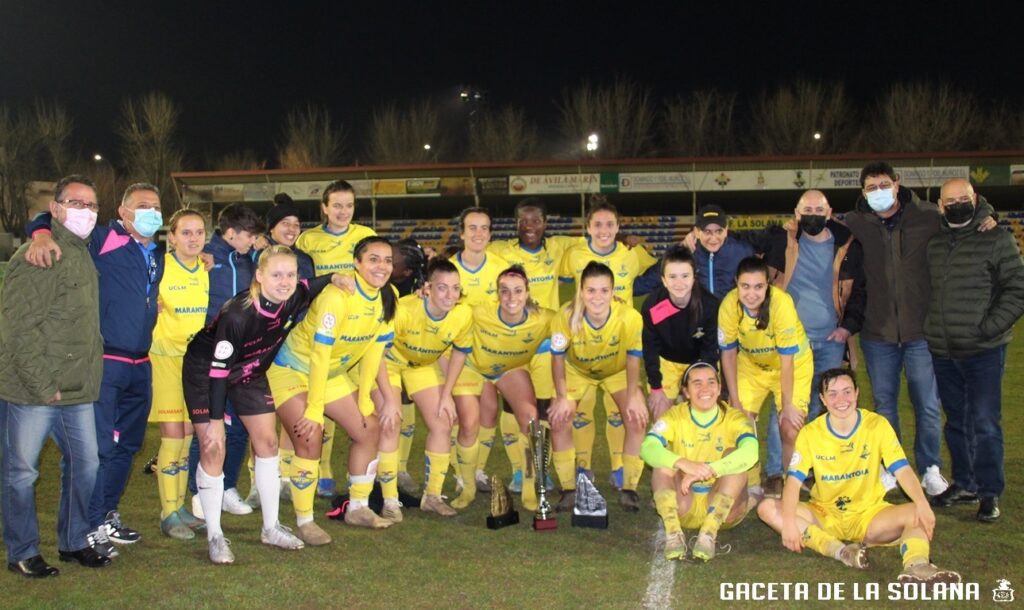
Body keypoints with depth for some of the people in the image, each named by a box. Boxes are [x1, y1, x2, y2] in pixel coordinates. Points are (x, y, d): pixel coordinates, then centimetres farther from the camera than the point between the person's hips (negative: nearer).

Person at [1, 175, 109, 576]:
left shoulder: (83, 253, 13)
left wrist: (85, 377, 13)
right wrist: (42, 384, -18)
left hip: (76, 391, 8)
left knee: (84, 464, 14)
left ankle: (74, 542, 29)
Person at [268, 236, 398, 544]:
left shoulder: (387, 298, -7)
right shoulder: (338, 296, -29)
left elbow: (373, 352, 0)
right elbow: (320, 356, -29)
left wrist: (364, 401, -1)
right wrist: (314, 410, -28)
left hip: (335, 373, 8)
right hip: (292, 369, -8)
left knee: (370, 429, 5)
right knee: (310, 437, -22)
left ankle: (358, 508, 21)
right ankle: (304, 522, -7)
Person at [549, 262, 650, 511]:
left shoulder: (630, 317, -35)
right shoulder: (566, 317, -34)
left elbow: (633, 358, -19)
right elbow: (558, 357, -18)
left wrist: (633, 398, -19)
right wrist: (562, 397, -19)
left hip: (617, 371, 0)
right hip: (577, 370, 0)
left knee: (637, 420, -15)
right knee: (559, 420, -13)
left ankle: (629, 488, 2)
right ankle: (569, 489, 4)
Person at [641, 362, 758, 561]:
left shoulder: (735, 419, -9)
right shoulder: (674, 417, -6)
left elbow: (750, 453, -30)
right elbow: (647, 448, -25)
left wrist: (706, 470, -40)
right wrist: (684, 464, -42)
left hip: (723, 508, -1)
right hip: (683, 508, 1)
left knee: (734, 456, -24)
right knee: (663, 461, -22)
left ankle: (709, 533, -29)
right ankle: (673, 533, -28)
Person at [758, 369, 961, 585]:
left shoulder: (877, 425, -7)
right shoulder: (810, 433, -7)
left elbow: (902, 470, -16)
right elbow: (794, 480, -15)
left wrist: (922, 504, -36)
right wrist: (788, 521, -32)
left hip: (869, 514, 0)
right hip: (825, 516, 0)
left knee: (919, 514, -27)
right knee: (767, 509, -24)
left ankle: (916, 565, -54)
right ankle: (841, 551, -36)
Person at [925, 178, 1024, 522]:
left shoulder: (996, 239, -4)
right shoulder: (934, 244, 12)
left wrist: (989, 326, -14)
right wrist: (928, 328, 10)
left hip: (983, 351, -5)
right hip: (942, 351, 5)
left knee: (984, 423, -3)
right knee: (956, 421, 14)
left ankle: (989, 493, 7)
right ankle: (963, 484, 26)